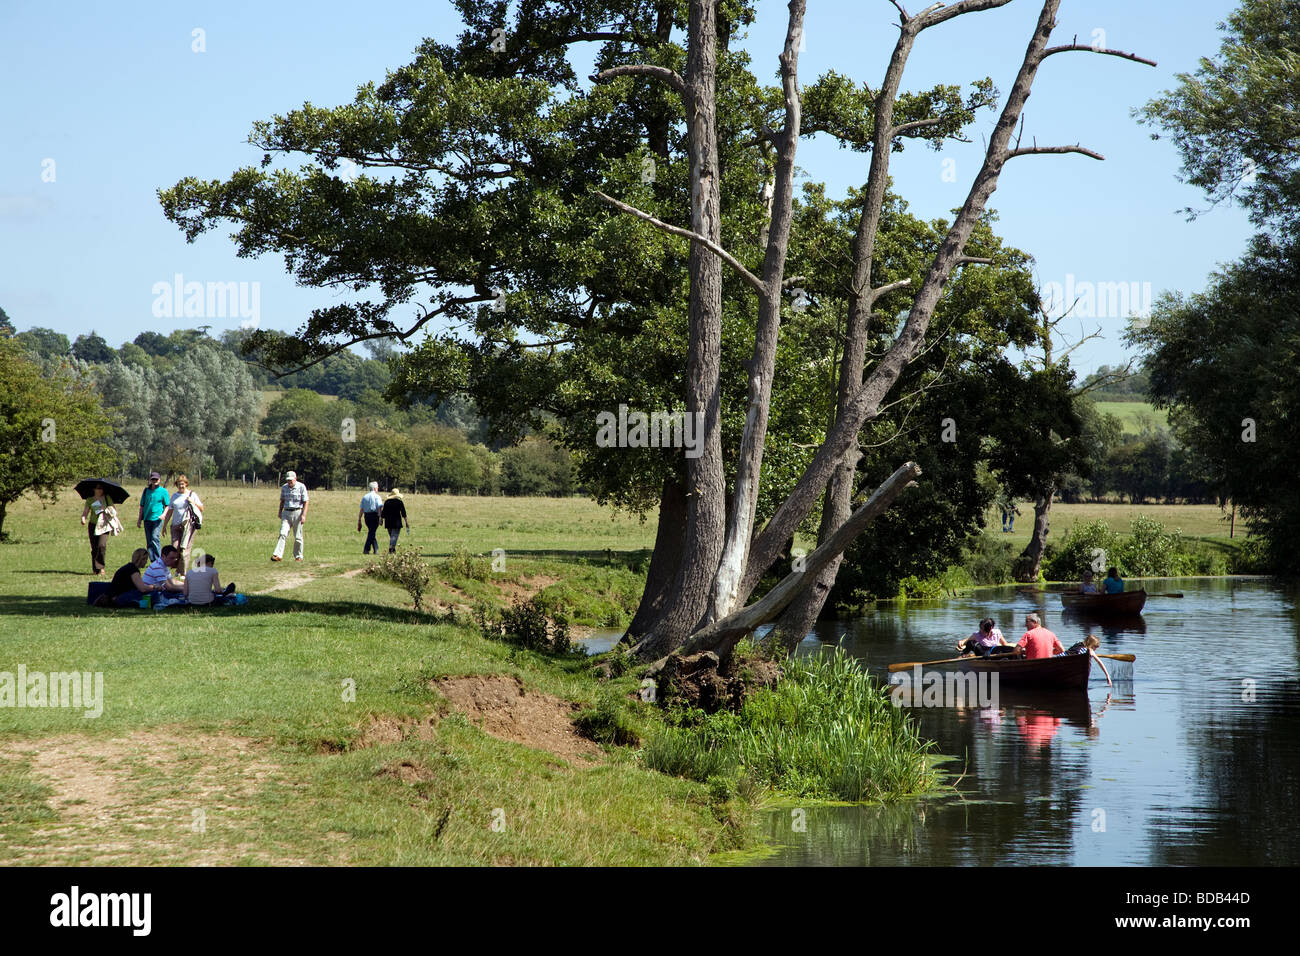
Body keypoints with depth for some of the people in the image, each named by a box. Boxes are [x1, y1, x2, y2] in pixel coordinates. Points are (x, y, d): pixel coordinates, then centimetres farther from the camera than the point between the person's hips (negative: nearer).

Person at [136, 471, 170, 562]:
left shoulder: (163, 491, 1)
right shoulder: (146, 491, 10)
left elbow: (167, 506, 4)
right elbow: (142, 506, 16)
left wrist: (164, 514, -14)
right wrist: (140, 519, 13)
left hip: (157, 518, -4)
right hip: (147, 518, 4)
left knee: (155, 538, -17)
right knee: (149, 541, 5)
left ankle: (158, 560, -13)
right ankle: (153, 561, 10)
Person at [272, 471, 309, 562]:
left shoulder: (301, 487, -5)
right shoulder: (284, 487, 8)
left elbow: (305, 502, -7)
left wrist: (303, 515, -15)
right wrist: (280, 511, 19)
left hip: (297, 513, -3)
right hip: (286, 513, 3)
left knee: (298, 537, 2)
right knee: (282, 534, -10)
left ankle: (298, 556, 14)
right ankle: (278, 555, -18)